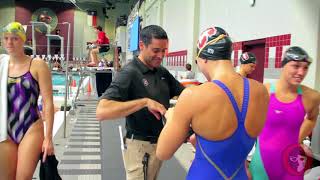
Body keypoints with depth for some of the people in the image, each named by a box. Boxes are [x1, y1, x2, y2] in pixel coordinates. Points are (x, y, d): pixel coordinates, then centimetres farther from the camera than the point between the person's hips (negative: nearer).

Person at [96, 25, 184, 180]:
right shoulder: (129, 73, -20)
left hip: (161, 141, 7)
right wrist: (144, 102, -34)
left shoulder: (163, 72, 3)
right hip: (139, 144, -7)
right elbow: (102, 112, -31)